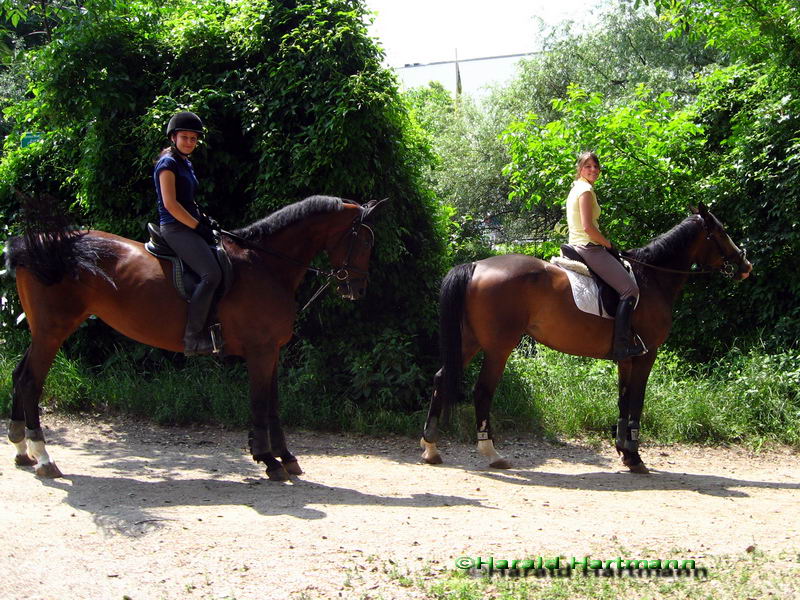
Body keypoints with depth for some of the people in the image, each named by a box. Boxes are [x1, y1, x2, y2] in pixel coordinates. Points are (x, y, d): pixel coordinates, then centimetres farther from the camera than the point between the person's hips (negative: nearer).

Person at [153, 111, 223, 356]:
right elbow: (170, 203, -18)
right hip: (175, 228, -10)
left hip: (189, 226, 10)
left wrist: (205, 220, 11)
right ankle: (193, 337, -25)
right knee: (211, 273, -26)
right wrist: (198, 225, -16)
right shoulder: (168, 163, -9)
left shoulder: (186, 163, 20)